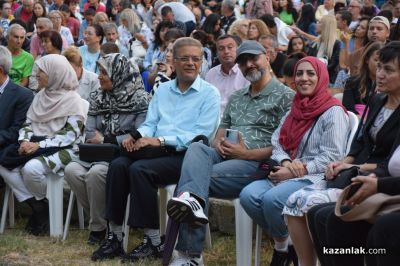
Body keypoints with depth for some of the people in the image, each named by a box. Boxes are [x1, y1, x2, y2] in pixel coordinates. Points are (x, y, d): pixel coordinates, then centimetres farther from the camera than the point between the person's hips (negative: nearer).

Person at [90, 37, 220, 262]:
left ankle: (155, 242, -21)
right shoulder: (163, 89, 20)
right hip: (157, 150, 6)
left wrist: (161, 140, -19)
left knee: (140, 169, -30)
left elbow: (201, 134, -10)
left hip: (185, 155, -5)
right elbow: (150, 123, 16)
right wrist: (137, 136, -9)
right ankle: (115, 237, -17)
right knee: (118, 165, -22)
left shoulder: (209, 93, 1)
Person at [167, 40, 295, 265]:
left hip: (256, 163, -6)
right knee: (196, 149, -28)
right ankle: (193, 199, -55)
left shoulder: (286, 96, 3)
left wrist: (247, 154, -13)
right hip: (225, 156, 6)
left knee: (199, 173, -28)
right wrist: (219, 142, 1)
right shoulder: (236, 97, 27)